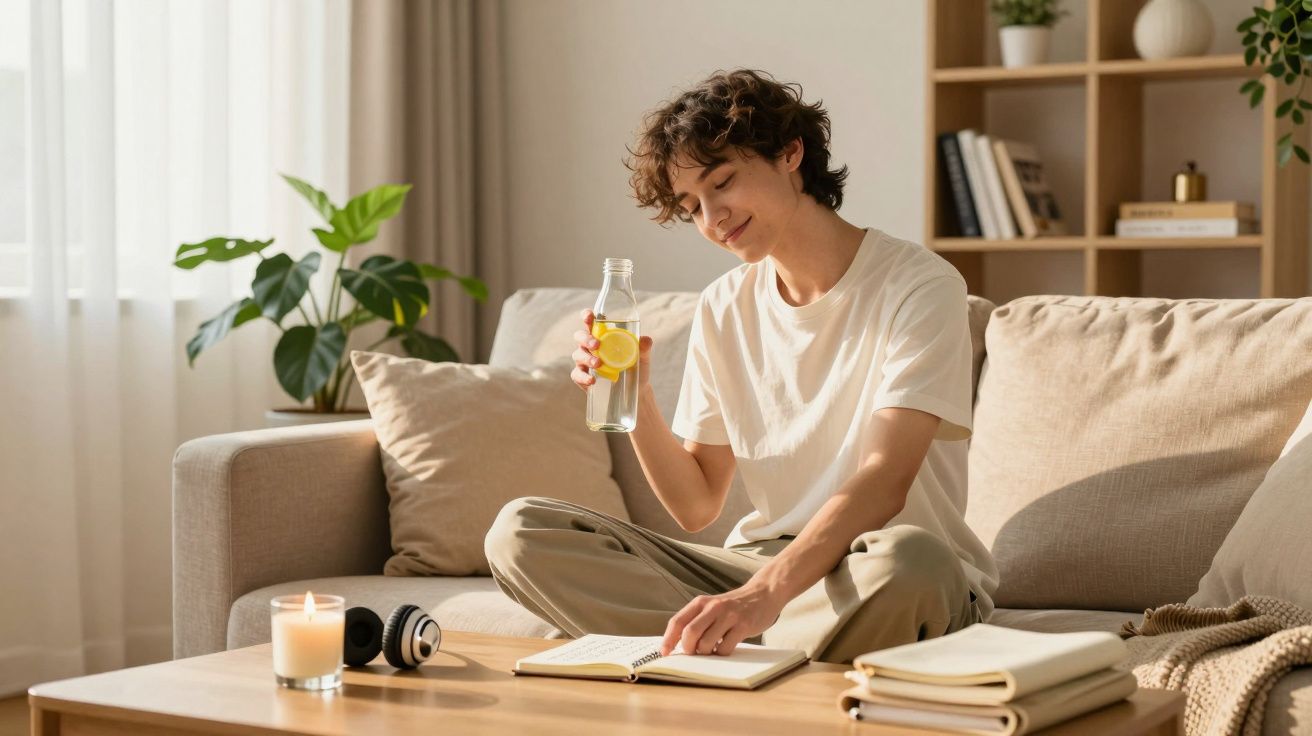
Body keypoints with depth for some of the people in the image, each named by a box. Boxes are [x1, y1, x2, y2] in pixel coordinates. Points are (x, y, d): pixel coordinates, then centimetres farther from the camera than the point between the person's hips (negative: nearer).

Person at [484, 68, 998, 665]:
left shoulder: (920, 286, -9)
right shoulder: (722, 309, 10)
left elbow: (884, 481, -22)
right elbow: (697, 506, 10)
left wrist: (762, 594, -37)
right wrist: (635, 400, -9)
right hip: (758, 562, 6)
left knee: (907, 558, -42)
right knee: (520, 532, -11)